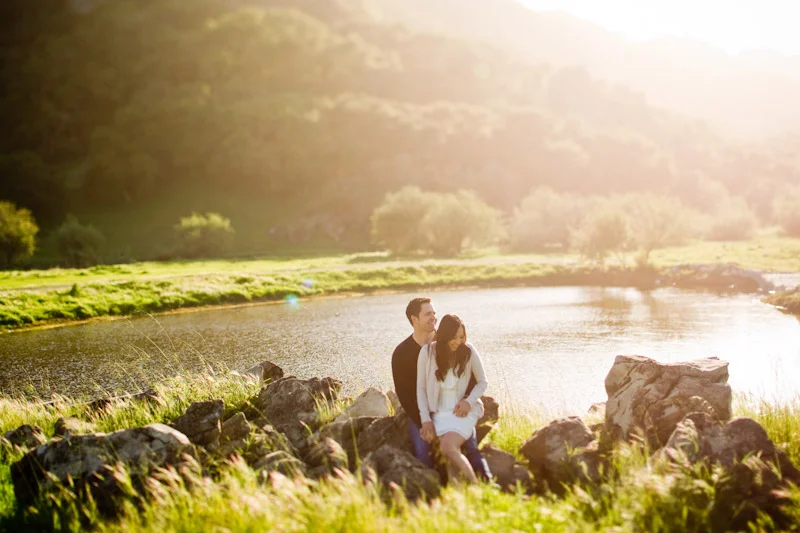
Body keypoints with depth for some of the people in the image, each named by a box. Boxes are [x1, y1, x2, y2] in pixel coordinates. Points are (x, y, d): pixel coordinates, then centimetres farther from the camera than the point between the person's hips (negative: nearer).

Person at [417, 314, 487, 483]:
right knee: (452, 454, -23)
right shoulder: (427, 352, -3)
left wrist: (469, 401, -11)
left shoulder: (468, 351, -3)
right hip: (440, 413, 2)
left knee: (448, 447, -29)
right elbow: (421, 388, 4)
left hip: (464, 410, -2)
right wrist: (426, 420, -2)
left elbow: (482, 382, 7)